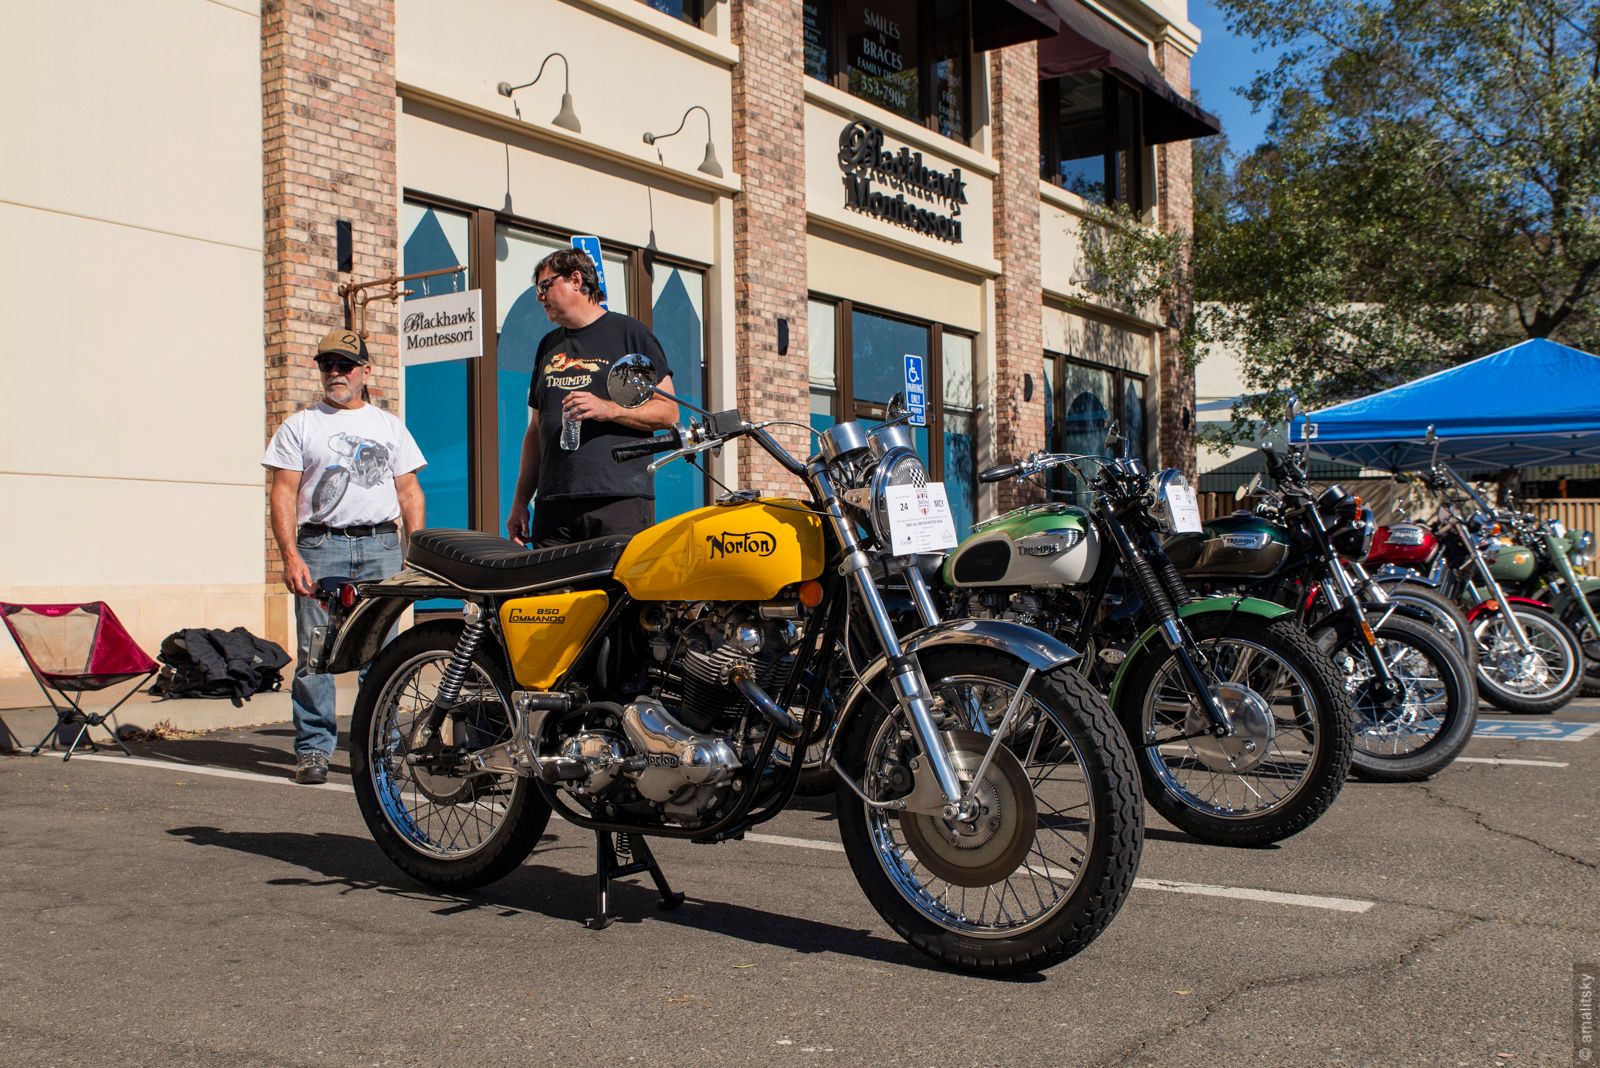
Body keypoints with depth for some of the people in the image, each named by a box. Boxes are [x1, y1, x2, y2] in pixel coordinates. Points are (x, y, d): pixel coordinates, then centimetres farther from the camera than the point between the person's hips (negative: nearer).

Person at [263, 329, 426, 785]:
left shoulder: (389, 426, 18)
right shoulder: (300, 425, 11)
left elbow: (409, 491, 16)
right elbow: (283, 493, 4)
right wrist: (291, 555, -9)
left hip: (381, 546, 1)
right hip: (319, 545, -1)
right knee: (315, 653, -4)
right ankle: (313, 748, 3)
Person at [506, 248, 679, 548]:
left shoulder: (628, 331, 5)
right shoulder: (548, 346, 24)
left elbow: (669, 412, 0)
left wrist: (608, 409, -15)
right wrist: (520, 502, 18)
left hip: (620, 502, -5)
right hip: (553, 506, 5)